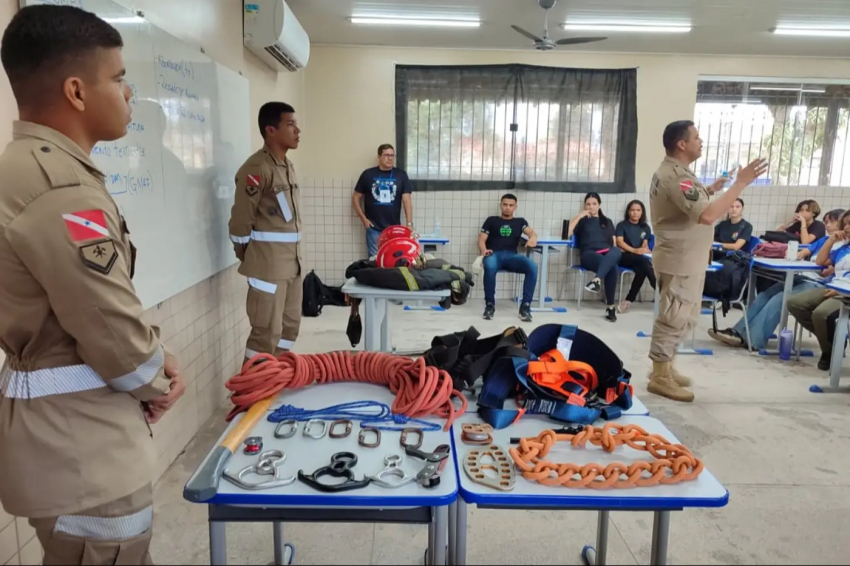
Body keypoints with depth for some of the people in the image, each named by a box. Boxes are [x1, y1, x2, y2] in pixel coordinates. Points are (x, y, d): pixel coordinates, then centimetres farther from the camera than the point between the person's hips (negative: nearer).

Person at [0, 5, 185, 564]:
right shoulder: (59, 187, -25)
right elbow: (113, 331, -23)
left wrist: (159, 357, 4)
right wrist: (155, 382, -4)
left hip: (82, 429, 10)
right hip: (79, 441, -10)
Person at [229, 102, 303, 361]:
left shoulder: (288, 166, 14)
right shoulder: (257, 168, -15)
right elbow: (241, 219, -14)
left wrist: (294, 255, 17)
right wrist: (247, 258, -2)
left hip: (291, 261, 9)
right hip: (268, 263, -9)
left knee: (290, 325, 16)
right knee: (268, 331, -4)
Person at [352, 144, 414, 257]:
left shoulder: (401, 175, 2)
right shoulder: (368, 174, 0)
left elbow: (407, 200, -4)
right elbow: (355, 198, 6)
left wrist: (409, 224, -14)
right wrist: (363, 218, -3)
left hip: (394, 229, 1)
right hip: (374, 229, -1)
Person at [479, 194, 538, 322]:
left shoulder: (520, 221, 25)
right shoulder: (491, 220, 22)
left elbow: (530, 232, 5)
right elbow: (481, 239, 11)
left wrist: (533, 237, -22)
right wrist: (484, 250, -14)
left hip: (511, 256, 2)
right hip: (494, 254, -1)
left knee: (533, 267, -30)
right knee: (490, 267, -40)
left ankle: (525, 306, -22)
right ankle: (490, 304, -20)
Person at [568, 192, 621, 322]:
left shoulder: (607, 222, 29)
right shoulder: (582, 220, 19)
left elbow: (614, 243, 20)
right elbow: (566, 234, 0)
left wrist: (612, 255, -2)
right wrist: (579, 216, 1)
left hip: (608, 254, 3)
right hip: (589, 254, -3)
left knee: (617, 251, -39)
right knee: (612, 267, -37)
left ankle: (597, 280, -53)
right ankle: (610, 306, -41)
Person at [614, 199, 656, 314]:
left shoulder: (646, 228, 22)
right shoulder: (622, 225, 11)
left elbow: (645, 244, 14)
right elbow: (619, 242, -4)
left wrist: (645, 249, -12)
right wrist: (635, 250, -21)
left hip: (639, 259, 3)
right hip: (624, 257, -3)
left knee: (641, 270, -35)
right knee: (644, 260, -35)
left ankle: (628, 300, -31)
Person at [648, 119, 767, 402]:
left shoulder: (672, 171, 13)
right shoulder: (676, 175, -22)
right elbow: (707, 215, -31)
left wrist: (708, 191, 12)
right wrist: (741, 182, -26)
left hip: (684, 259, 11)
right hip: (680, 260, -11)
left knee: (680, 317, 18)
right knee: (674, 318, -3)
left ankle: (664, 368, 28)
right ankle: (660, 377, 6)